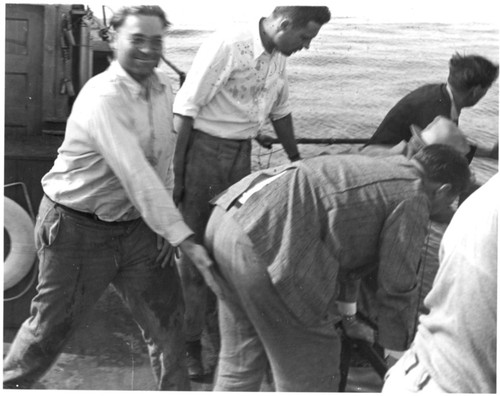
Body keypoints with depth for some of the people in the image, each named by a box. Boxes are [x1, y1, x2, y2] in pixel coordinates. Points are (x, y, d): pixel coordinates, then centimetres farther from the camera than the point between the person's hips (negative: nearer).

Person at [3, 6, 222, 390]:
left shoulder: (164, 88, 1)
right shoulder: (103, 97, -25)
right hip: (77, 228, -7)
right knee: (52, 325, 8)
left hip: (135, 225, 7)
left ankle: (176, 389, 30)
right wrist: (186, 240, -37)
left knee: (167, 312, 11)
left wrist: (164, 225, 1)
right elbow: (136, 175, -34)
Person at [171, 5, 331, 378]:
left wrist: (297, 160, 30)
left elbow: (280, 111, 20)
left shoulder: (279, 58, 5)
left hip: (242, 155, 7)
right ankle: (188, 341, 16)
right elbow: (185, 109, -17)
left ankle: (221, 333, 29)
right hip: (204, 149, -7)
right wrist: (176, 172, -17)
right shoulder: (227, 45, -19)